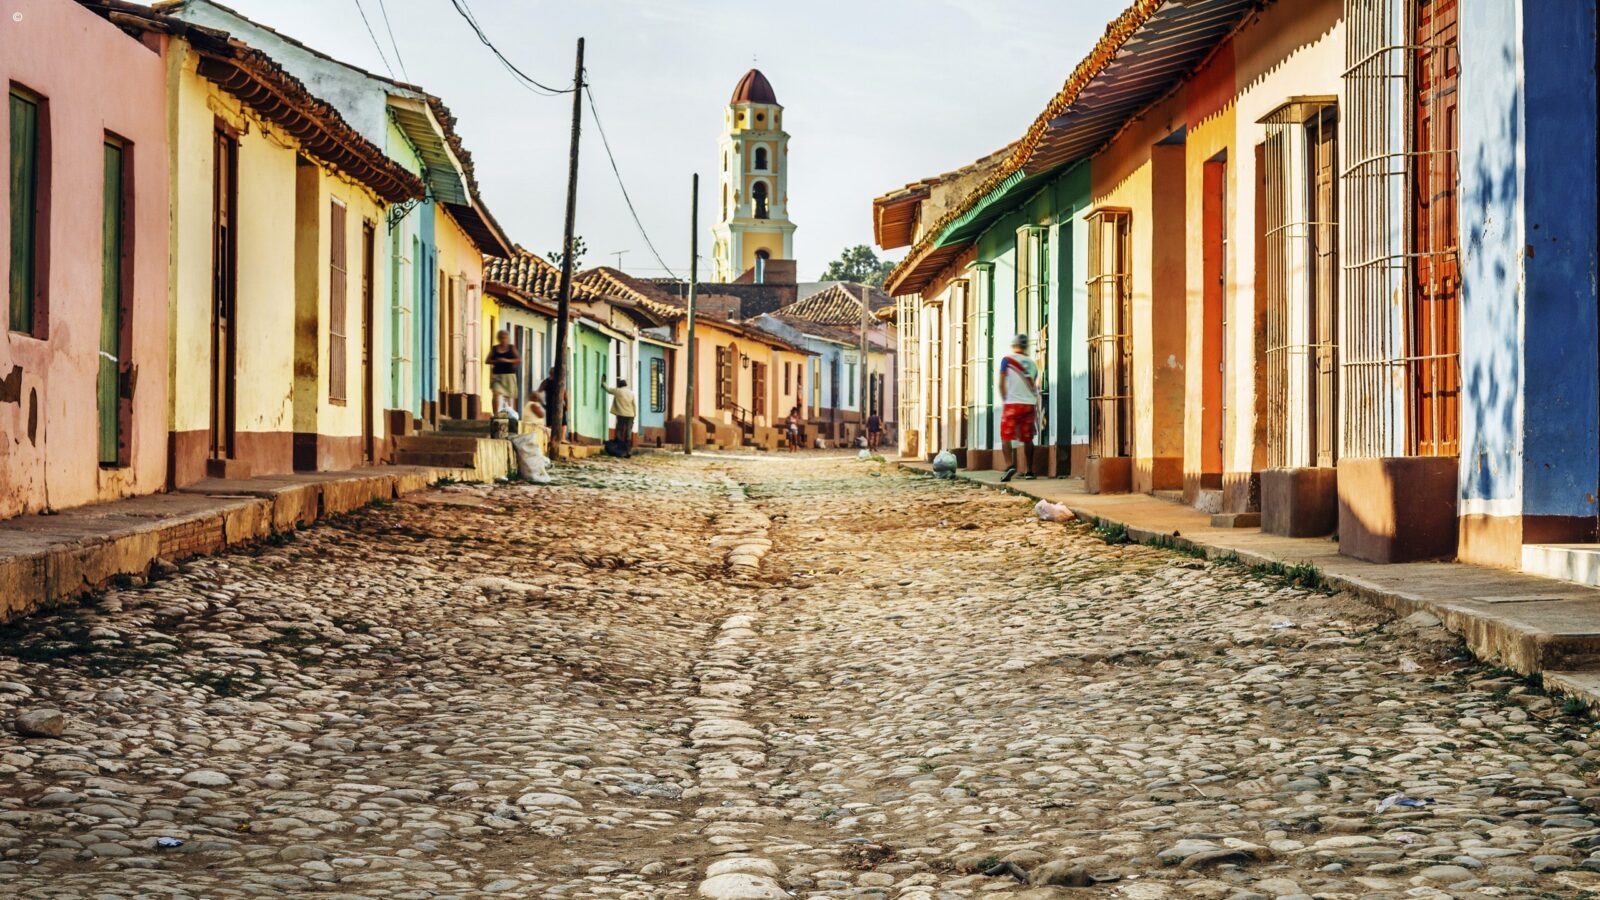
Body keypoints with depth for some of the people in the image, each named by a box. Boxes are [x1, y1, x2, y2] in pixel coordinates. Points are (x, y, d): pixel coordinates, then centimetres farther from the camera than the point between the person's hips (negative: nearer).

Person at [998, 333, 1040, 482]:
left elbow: (1002, 384, -3)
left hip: (1012, 403, -4)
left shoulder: (1007, 360, -1)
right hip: (1030, 404, 4)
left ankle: (1009, 465, -21)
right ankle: (1029, 471, 10)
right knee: (1027, 438, 10)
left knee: (1006, 436, -2)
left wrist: (1005, 400, 10)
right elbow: (1034, 386, 14)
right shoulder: (1031, 364, 11)